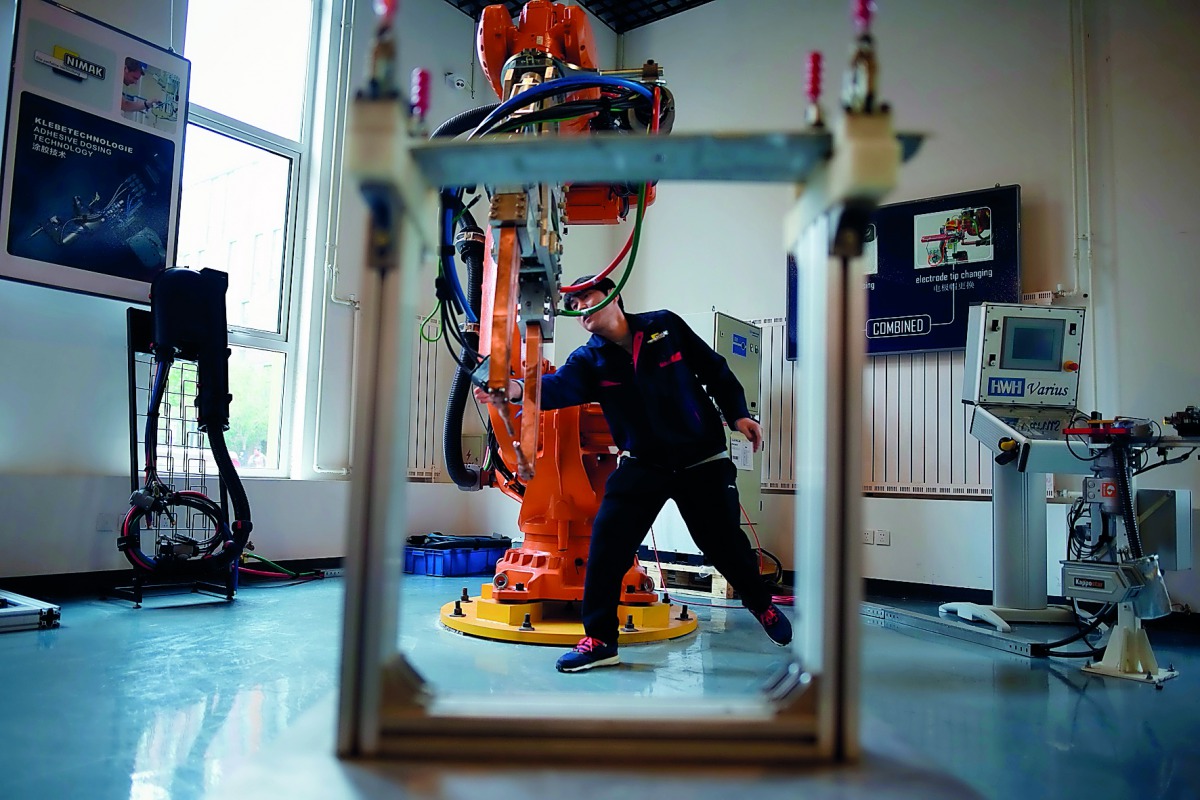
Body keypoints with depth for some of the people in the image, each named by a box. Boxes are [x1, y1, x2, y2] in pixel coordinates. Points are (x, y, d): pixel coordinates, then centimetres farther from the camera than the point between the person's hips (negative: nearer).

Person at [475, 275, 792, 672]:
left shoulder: (665, 326, -5)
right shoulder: (590, 359, -5)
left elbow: (714, 369, 4)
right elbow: (559, 385, -26)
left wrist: (738, 413, -1)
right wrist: (517, 389, -44)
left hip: (703, 460, -1)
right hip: (644, 464, 1)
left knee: (724, 543, 8)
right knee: (608, 539, -14)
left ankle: (762, 604, 39)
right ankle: (600, 638, -1)